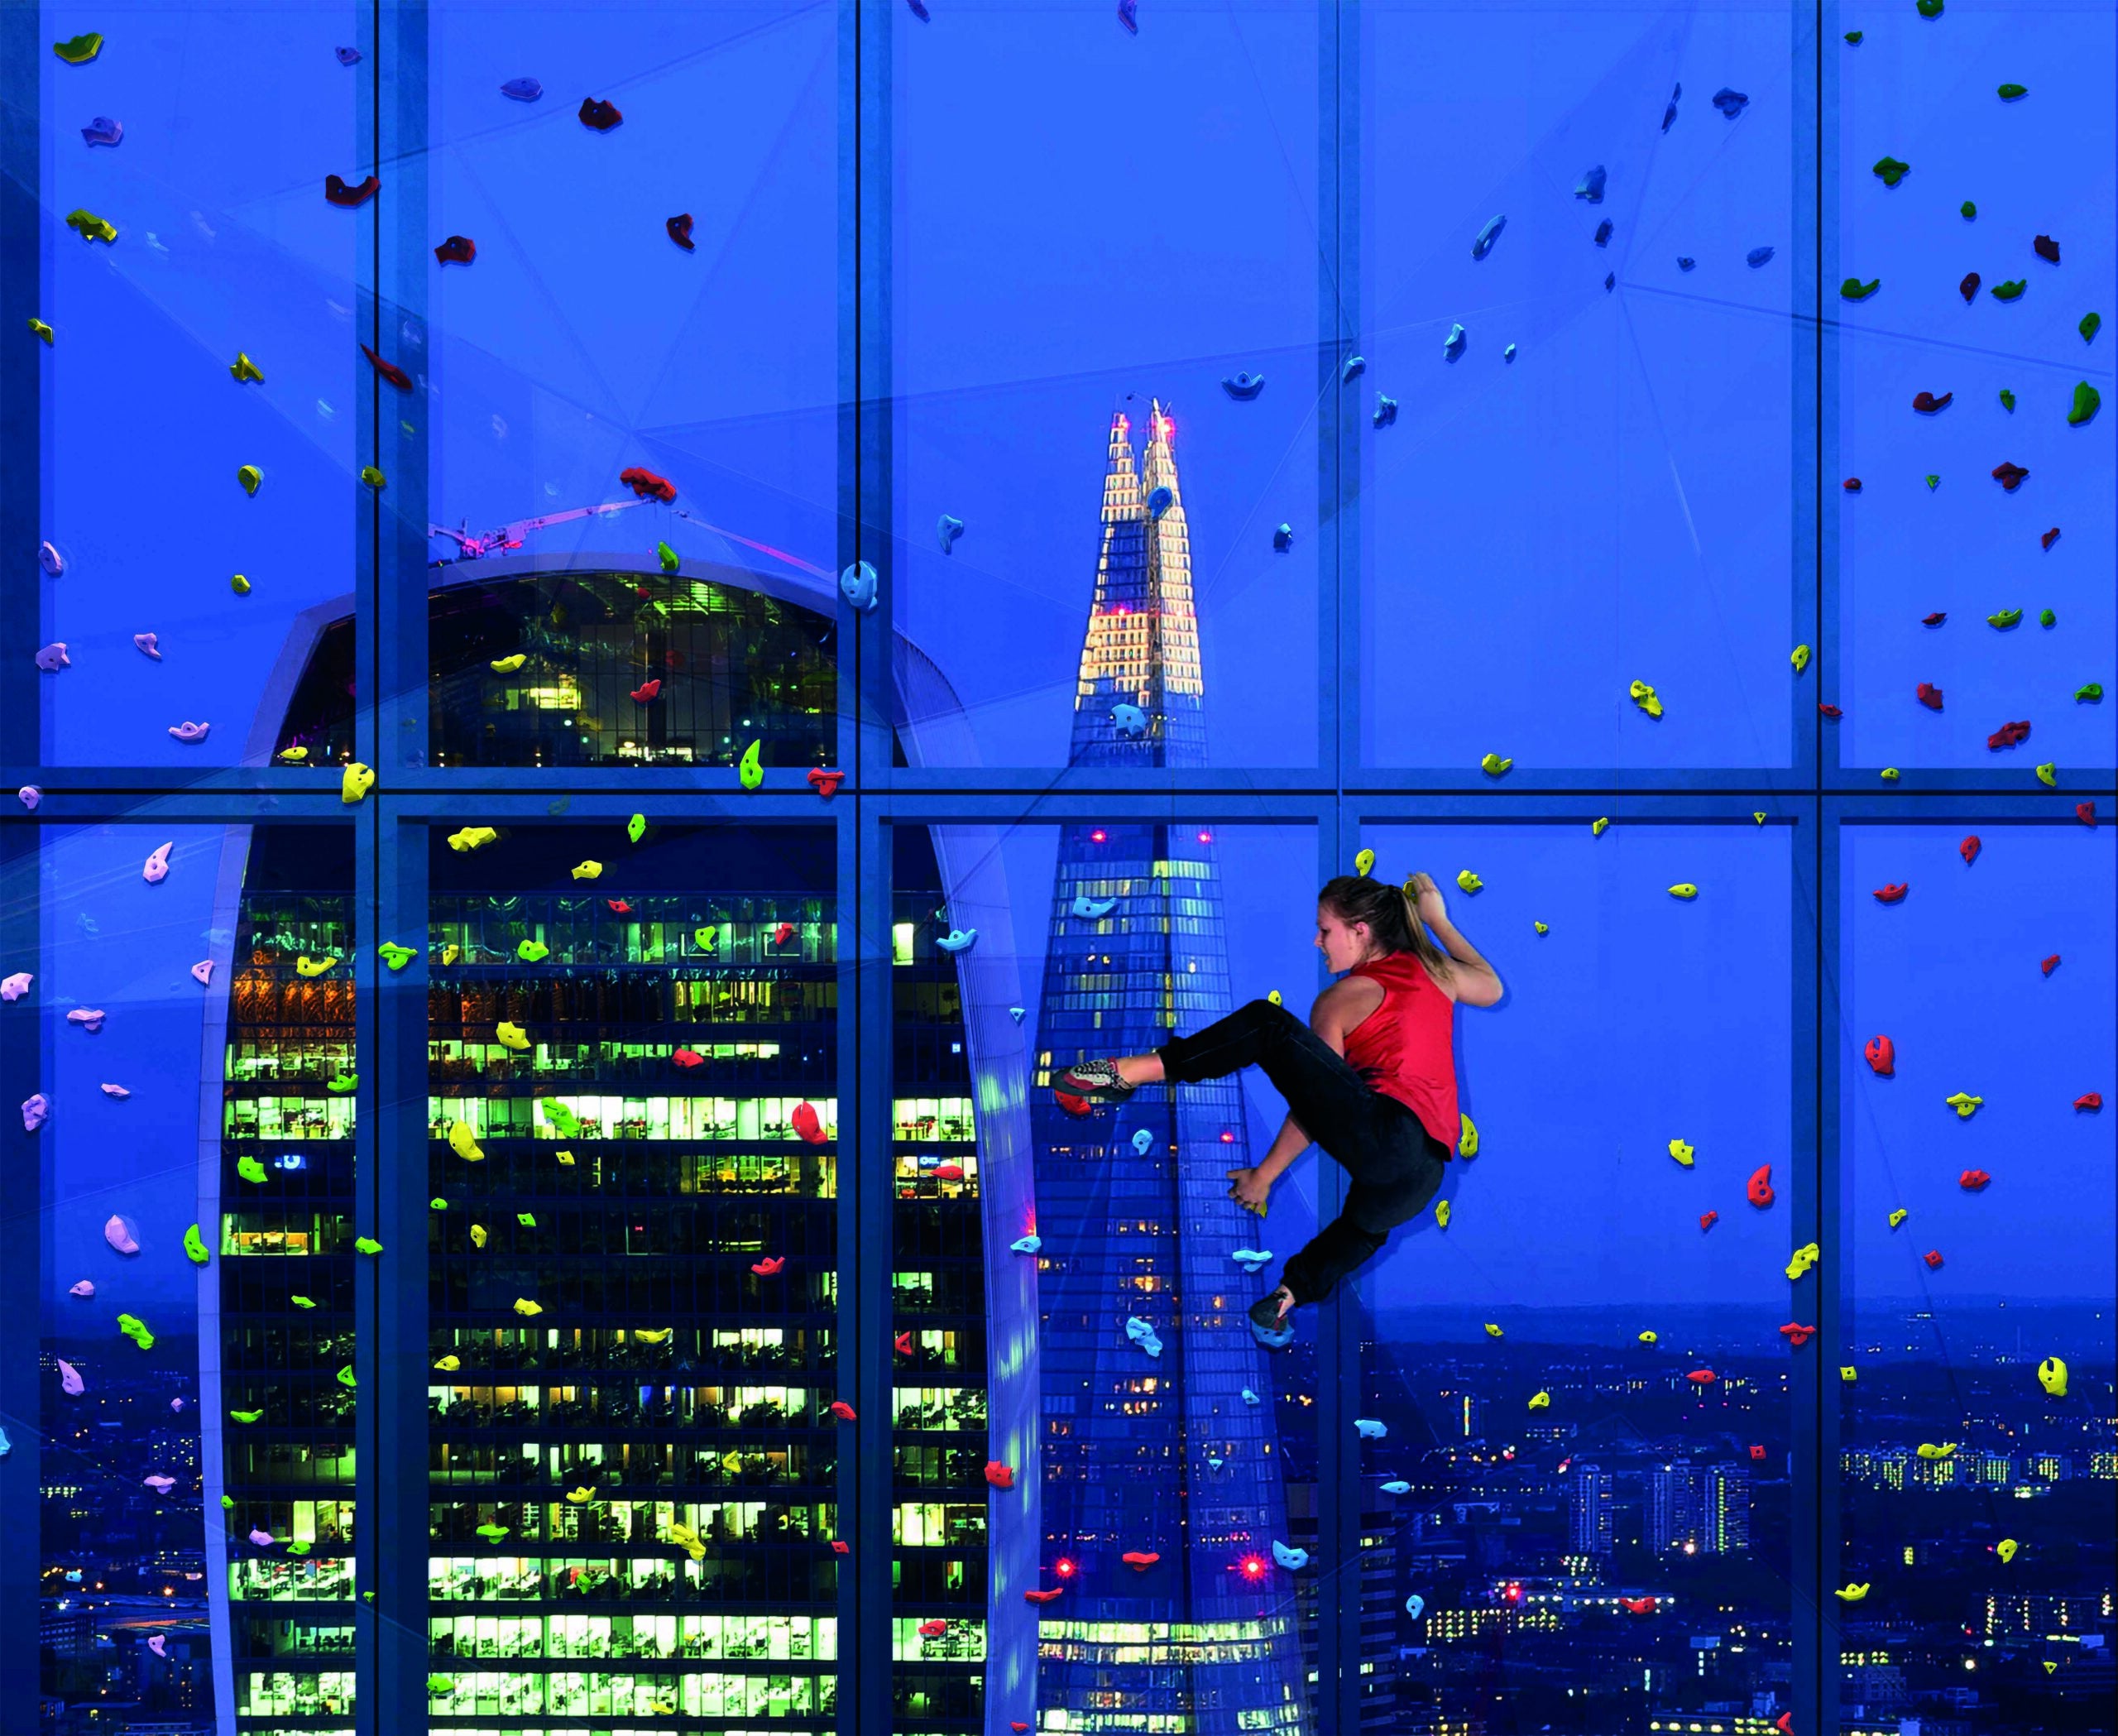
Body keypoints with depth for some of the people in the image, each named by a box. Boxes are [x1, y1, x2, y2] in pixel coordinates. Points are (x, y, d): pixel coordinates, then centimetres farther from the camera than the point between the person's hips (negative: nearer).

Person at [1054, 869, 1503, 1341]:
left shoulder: (1340, 1001, 6)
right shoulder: (1435, 968, 21)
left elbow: (1315, 1103, 6)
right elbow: (1491, 988, 43)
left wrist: (1263, 1176, 14)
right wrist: (1439, 921, 46)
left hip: (1384, 1137, -8)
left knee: (1267, 1024, -10)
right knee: (1366, 1222, 44)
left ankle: (1130, 1072, -10)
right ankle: (1292, 1293, 29)